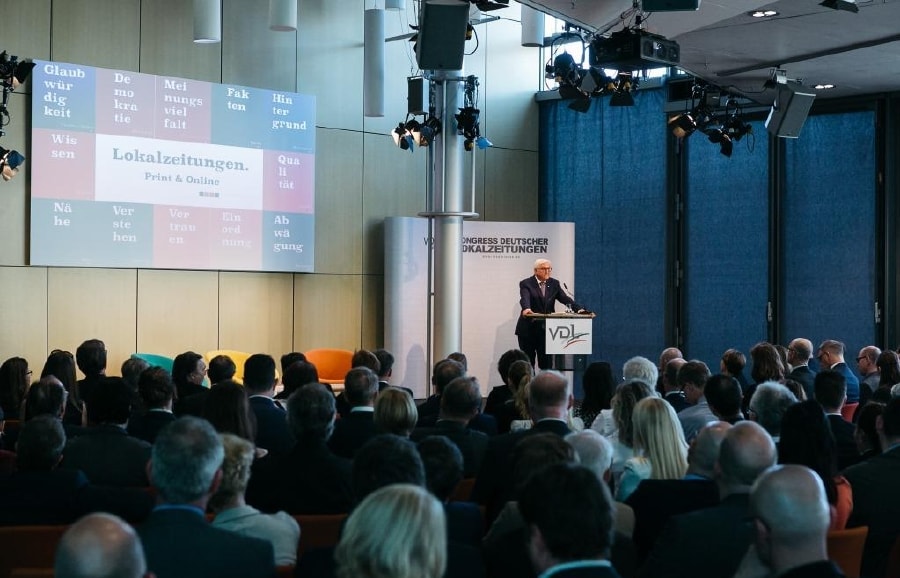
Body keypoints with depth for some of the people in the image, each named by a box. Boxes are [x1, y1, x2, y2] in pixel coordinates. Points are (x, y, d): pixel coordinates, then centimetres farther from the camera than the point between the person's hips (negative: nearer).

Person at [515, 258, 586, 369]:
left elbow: (565, 298, -3)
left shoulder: (554, 284, 8)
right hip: (528, 329, -3)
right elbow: (525, 299, -23)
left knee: (546, 363, 1)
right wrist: (526, 309, -47)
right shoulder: (526, 284, -5)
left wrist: (579, 309, -21)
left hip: (546, 329, 3)